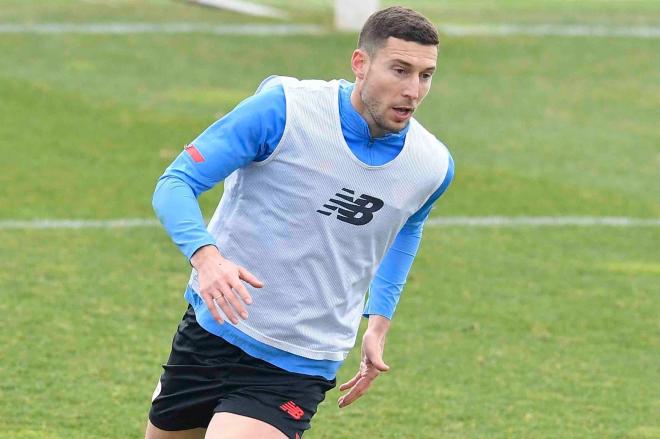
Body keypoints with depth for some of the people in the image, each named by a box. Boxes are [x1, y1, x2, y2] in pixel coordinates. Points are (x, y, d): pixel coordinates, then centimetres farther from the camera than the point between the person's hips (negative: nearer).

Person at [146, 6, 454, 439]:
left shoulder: (432, 166, -5)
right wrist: (205, 255, -36)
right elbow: (176, 183, -17)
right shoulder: (284, 107, -16)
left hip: (297, 367, -1)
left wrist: (379, 320, 13)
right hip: (211, 326, 1)